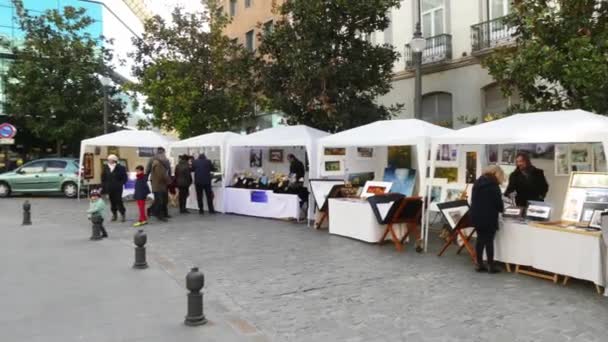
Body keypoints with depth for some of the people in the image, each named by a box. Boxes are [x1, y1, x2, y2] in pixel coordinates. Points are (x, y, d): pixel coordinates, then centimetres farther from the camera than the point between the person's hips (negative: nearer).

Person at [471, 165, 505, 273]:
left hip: (476, 216, 7)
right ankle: (491, 266, 3)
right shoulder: (494, 185, -10)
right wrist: (501, 209, 8)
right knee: (489, 241, -1)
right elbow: (498, 201, -11)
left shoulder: (477, 183, 13)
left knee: (480, 240, 10)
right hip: (489, 217, -7)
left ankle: (479, 264, 12)